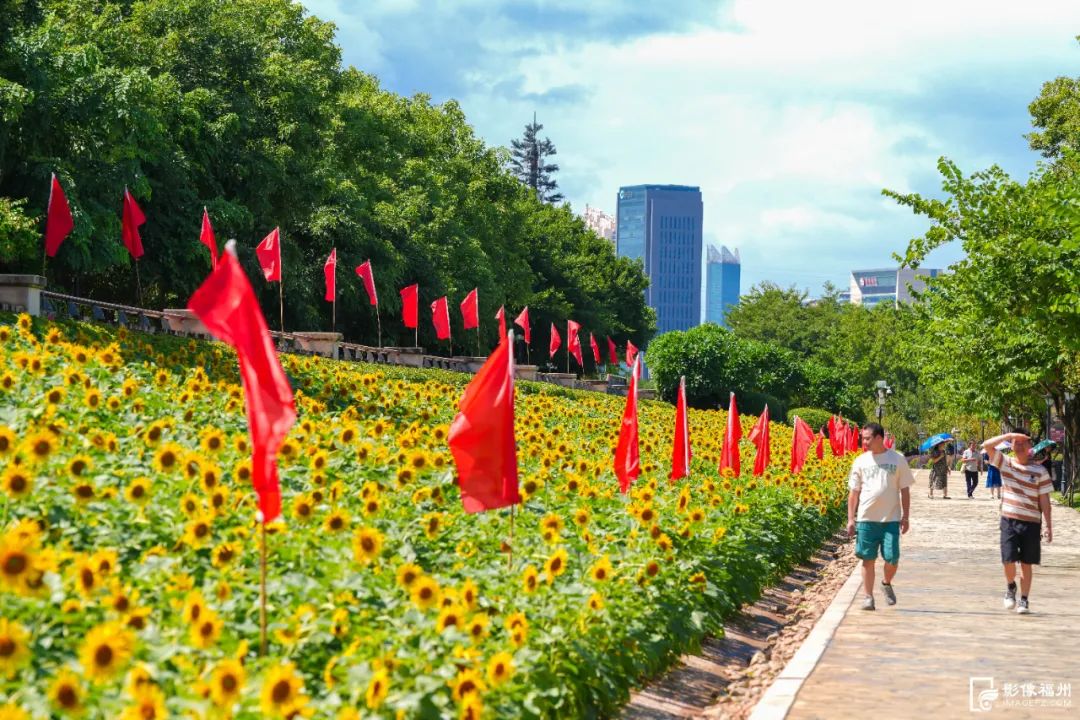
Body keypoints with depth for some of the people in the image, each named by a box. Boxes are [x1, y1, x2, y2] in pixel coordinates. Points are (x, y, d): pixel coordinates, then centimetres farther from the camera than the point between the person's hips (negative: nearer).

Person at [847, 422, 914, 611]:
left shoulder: (898, 460, 2)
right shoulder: (860, 461, 5)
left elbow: (904, 490, 6)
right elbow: (853, 492, 8)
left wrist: (906, 517, 1)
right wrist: (850, 519, 2)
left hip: (891, 519, -1)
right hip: (867, 518, 1)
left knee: (892, 559, -5)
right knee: (868, 559, 1)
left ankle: (887, 584, 24)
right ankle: (867, 596, 9)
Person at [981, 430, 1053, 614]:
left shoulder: (1039, 470, 0)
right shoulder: (1005, 463, 2)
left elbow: (1044, 500, 1)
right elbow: (987, 446, -11)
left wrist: (1049, 526, -2)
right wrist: (1009, 435, -17)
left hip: (1031, 523, 0)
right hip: (1009, 520, 0)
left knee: (1026, 564, 4)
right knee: (1008, 560, -8)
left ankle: (1024, 600, 16)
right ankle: (1010, 587, 22)